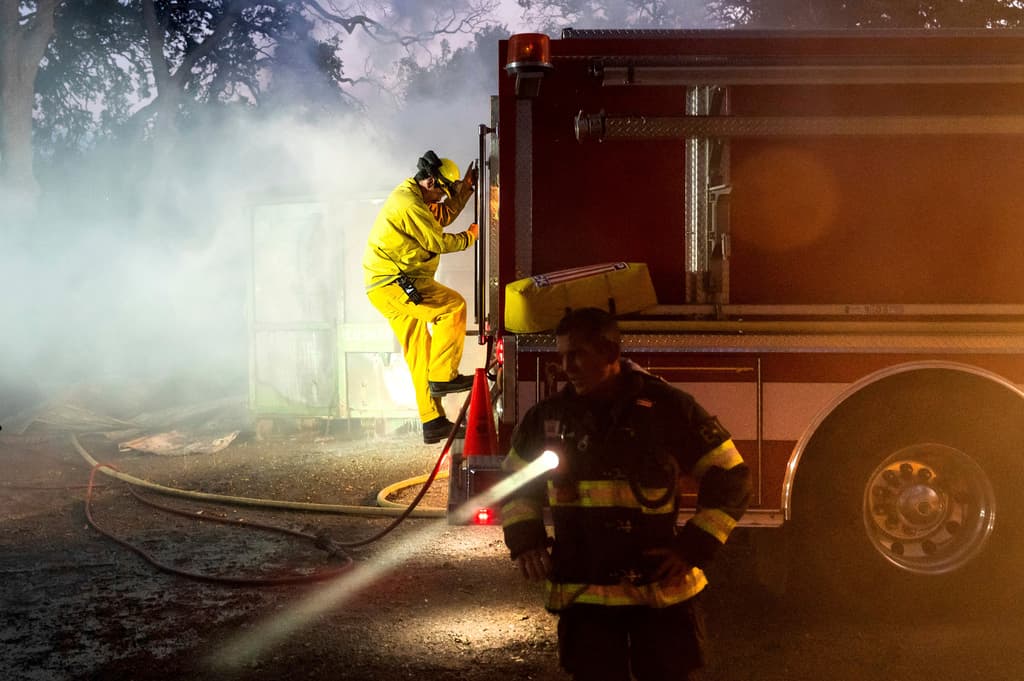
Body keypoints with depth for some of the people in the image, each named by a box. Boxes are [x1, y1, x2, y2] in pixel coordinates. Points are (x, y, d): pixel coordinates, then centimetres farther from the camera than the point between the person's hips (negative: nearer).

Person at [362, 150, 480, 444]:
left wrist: (466, 186, 23)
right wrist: (470, 236, 3)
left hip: (384, 287, 11)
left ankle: (432, 423, 8)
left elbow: (443, 216, 29)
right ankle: (443, 376, -16)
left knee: (419, 353, 8)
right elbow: (438, 242, -13)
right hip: (393, 282, -11)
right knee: (453, 306, -18)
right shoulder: (410, 204, -14)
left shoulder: (409, 196, 19)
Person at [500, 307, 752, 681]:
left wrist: (693, 548, -10)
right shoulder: (548, 417, 2)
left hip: (662, 590, -2)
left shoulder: (670, 409, -8)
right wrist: (524, 540, 2)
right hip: (582, 592, 2)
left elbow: (730, 479, -3)